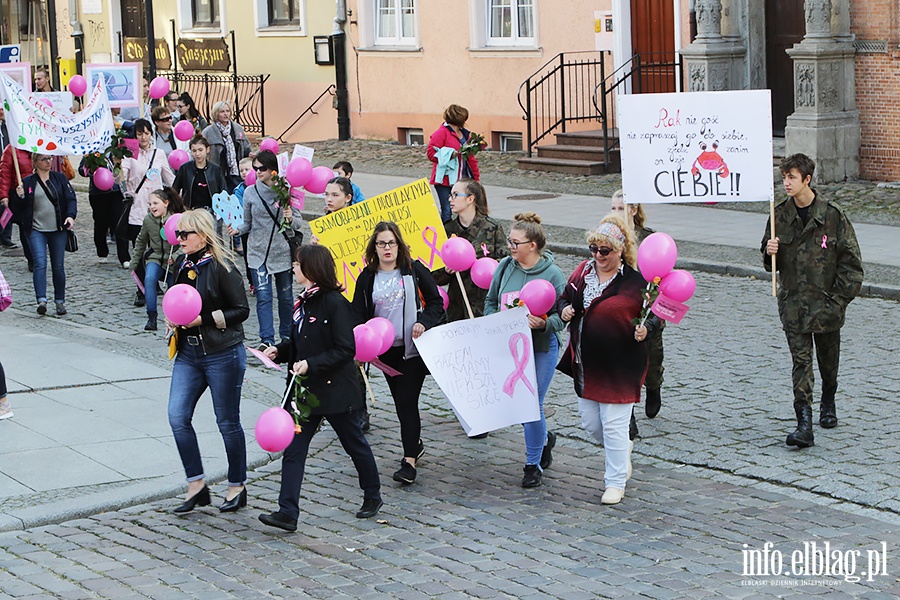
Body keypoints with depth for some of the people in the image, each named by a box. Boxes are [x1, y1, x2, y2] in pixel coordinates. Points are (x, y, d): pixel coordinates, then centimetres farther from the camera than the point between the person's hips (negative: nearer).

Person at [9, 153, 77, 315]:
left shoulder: (60, 178, 8)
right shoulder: (27, 182, 3)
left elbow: (71, 198, 5)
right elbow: (17, 209, 5)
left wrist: (71, 216, -12)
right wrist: (19, 197, -16)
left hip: (58, 229, 2)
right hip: (36, 230, -2)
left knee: (58, 266, 5)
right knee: (40, 264, -16)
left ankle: (60, 301, 15)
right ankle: (41, 300, -22)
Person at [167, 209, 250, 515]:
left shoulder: (221, 267, -13)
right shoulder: (182, 265, 9)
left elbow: (241, 309, -13)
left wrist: (203, 320, -20)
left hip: (222, 354, -7)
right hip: (188, 353, 7)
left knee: (228, 422, 4)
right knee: (177, 417, -3)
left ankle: (237, 487, 20)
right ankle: (196, 485, 9)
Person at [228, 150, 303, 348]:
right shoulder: (250, 192, 0)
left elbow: (299, 221, 1)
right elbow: (248, 223, 7)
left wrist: (291, 219, -21)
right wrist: (237, 230, -13)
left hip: (283, 251, 0)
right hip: (258, 252, 0)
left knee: (285, 296, 11)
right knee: (263, 296, -7)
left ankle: (286, 335, 27)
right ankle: (266, 339, -5)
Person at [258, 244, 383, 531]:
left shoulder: (335, 303, -17)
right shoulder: (303, 302, 9)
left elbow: (345, 349, -20)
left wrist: (311, 365, -25)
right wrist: (279, 351, 2)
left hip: (335, 389, -8)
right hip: (305, 389, 8)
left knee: (355, 444, 11)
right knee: (293, 449, -2)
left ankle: (373, 496, 31)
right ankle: (288, 513, -5)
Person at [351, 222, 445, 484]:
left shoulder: (414, 270, -2)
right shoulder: (367, 278, 5)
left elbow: (436, 303, 1)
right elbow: (359, 314, 7)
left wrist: (424, 322, -17)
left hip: (413, 347, -4)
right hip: (386, 351, 4)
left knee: (407, 401, -10)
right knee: (400, 401, 14)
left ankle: (409, 460, -9)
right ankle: (416, 443, 35)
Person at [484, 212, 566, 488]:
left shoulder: (552, 274, -11)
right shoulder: (505, 266, 1)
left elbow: (561, 315, -9)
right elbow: (490, 301, 13)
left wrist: (544, 324, -28)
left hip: (541, 347, -5)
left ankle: (534, 464, 12)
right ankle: (544, 438, 39)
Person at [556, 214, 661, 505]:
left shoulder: (634, 281, -11)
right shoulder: (583, 271, 5)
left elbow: (655, 314, -5)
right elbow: (564, 297, 17)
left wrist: (645, 329, -25)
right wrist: (564, 309, -6)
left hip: (619, 366, -6)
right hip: (586, 363, 6)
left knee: (614, 425, -3)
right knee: (590, 423, 14)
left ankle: (615, 482, 12)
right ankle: (624, 448, 43)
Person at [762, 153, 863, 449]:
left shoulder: (833, 214, -8)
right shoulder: (781, 214, 1)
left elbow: (850, 260, -5)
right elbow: (771, 262, 13)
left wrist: (840, 298, -10)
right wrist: (770, 252, -10)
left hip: (826, 302, -1)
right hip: (793, 302, 1)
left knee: (828, 358, 16)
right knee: (800, 360, -7)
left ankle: (828, 402, 44)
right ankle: (804, 424, -12)